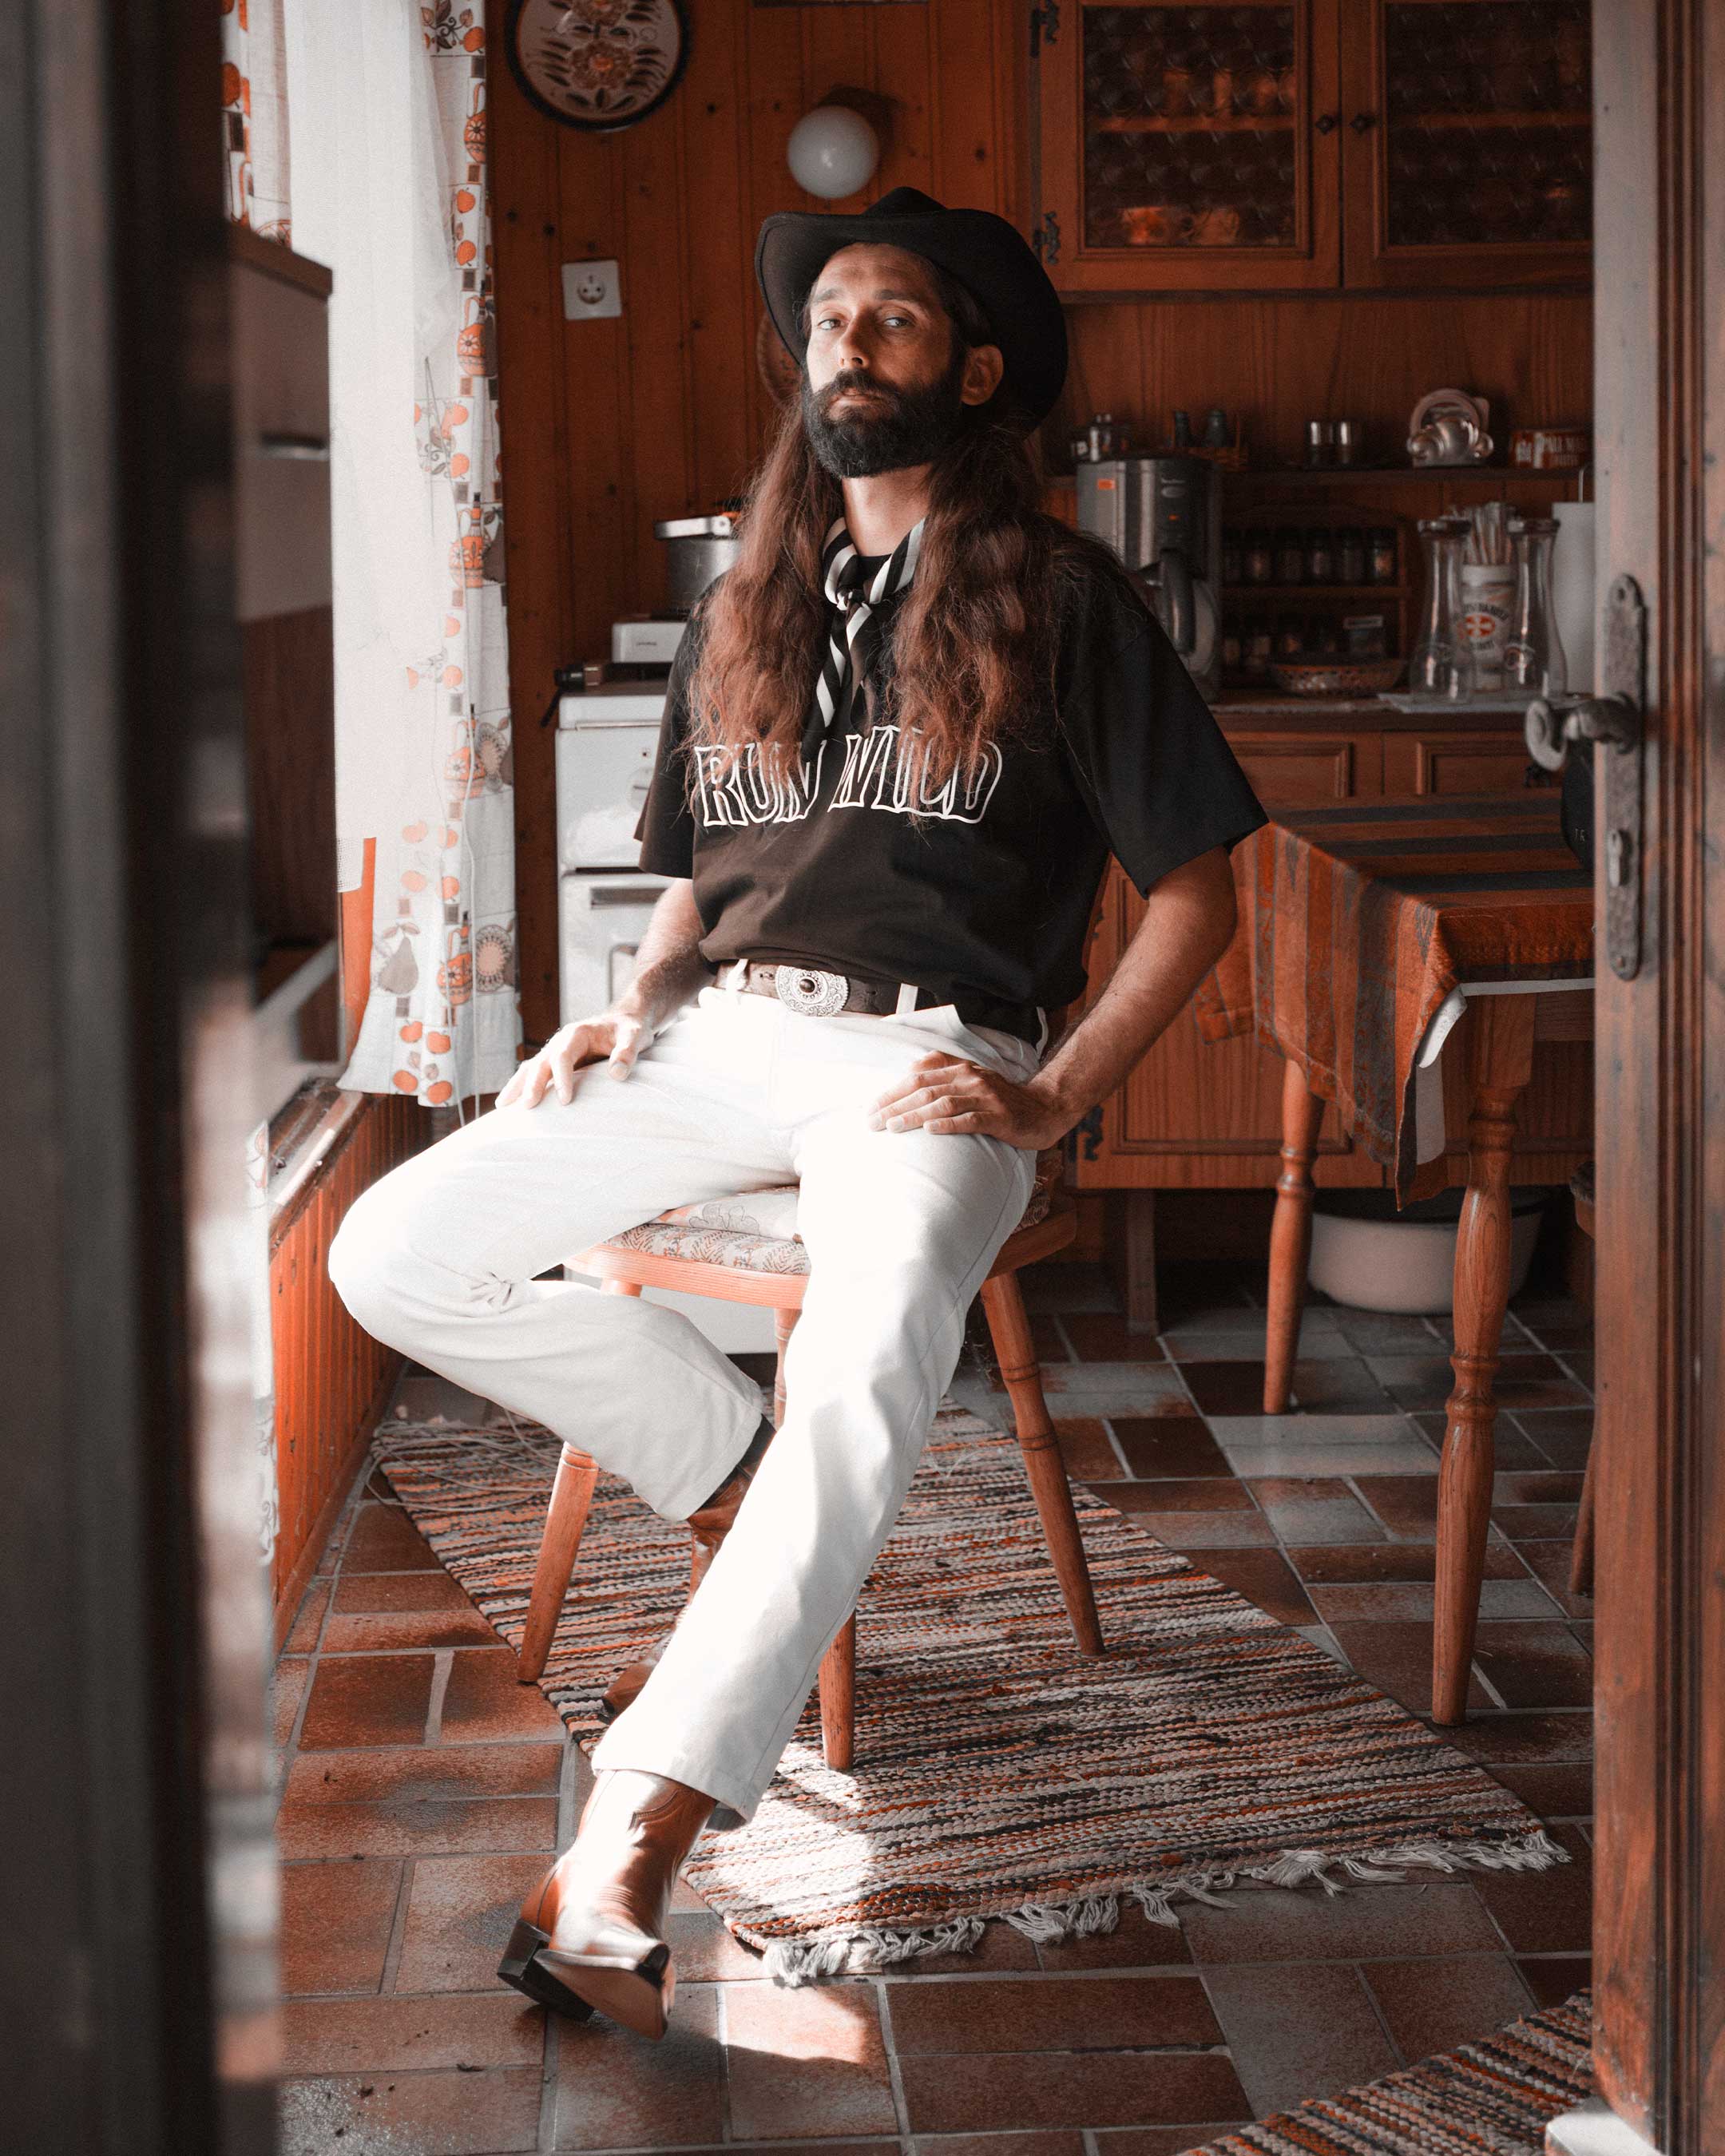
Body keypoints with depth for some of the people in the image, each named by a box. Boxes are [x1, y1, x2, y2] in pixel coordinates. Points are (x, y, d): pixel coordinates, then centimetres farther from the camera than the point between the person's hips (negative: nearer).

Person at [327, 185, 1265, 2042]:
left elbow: (1196, 889, 2)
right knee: (392, 1256, -15)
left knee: (865, 1377, -36)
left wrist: (1055, 1097, -11)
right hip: (720, 1038, 6)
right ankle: (735, 1474, 3)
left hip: (927, 1055, -5)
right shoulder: (742, 613, 20)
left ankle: (625, 1850, -43)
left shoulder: (1061, 601, 4)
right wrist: (627, 1016, 5)